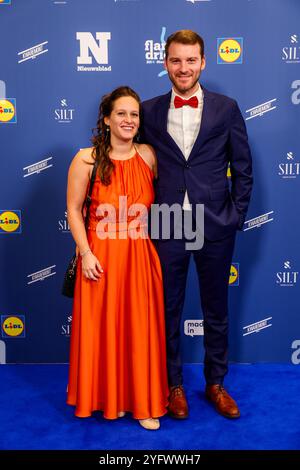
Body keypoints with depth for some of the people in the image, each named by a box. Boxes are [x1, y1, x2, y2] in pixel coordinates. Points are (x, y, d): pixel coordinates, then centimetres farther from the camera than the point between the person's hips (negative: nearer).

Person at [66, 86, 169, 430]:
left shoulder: (148, 156, 3)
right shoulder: (87, 159, -5)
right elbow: (73, 210, -4)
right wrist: (86, 253, -10)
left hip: (139, 256, 2)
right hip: (100, 256, -2)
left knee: (141, 326, 7)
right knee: (102, 326, 9)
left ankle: (142, 401, 23)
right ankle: (107, 397, 30)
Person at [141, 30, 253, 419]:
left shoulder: (226, 108, 1)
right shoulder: (150, 111, 4)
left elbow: (243, 169, 3)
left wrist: (236, 216, -2)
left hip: (215, 227, 0)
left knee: (216, 310, 13)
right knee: (168, 310, 11)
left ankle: (216, 383, 32)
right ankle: (174, 384, 30)